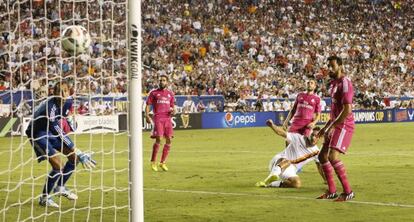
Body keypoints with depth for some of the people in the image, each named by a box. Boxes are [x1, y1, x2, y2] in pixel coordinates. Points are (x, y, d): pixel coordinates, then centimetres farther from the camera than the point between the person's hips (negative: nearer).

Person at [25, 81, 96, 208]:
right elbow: (60, 135, -40)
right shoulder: (49, 108, -37)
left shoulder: (68, 102, -12)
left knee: (74, 157, 3)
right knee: (57, 165, -20)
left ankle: (60, 187, 23)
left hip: (52, 132, 8)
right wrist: (78, 152, -44)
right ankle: (44, 198, -2)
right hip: (38, 134, -8)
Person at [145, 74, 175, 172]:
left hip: (167, 118, 4)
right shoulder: (154, 93, 6)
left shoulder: (170, 94, 16)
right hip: (158, 118, -4)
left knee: (169, 140, -1)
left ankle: (162, 162, 10)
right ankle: (153, 162, -3)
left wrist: (172, 111, 0)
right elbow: (148, 105, 4)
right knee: (158, 139, -15)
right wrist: (147, 116, -11)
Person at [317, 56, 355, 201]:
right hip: (336, 126, 10)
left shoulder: (345, 83, -14)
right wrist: (326, 127, 23)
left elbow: (347, 110, -22)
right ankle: (331, 191, 19)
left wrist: (332, 127, -19)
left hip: (344, 126, -10)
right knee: (323, 156, 12)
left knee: (333, 157, -21)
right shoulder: (334, 83, 16)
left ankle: (348, 192, -14)